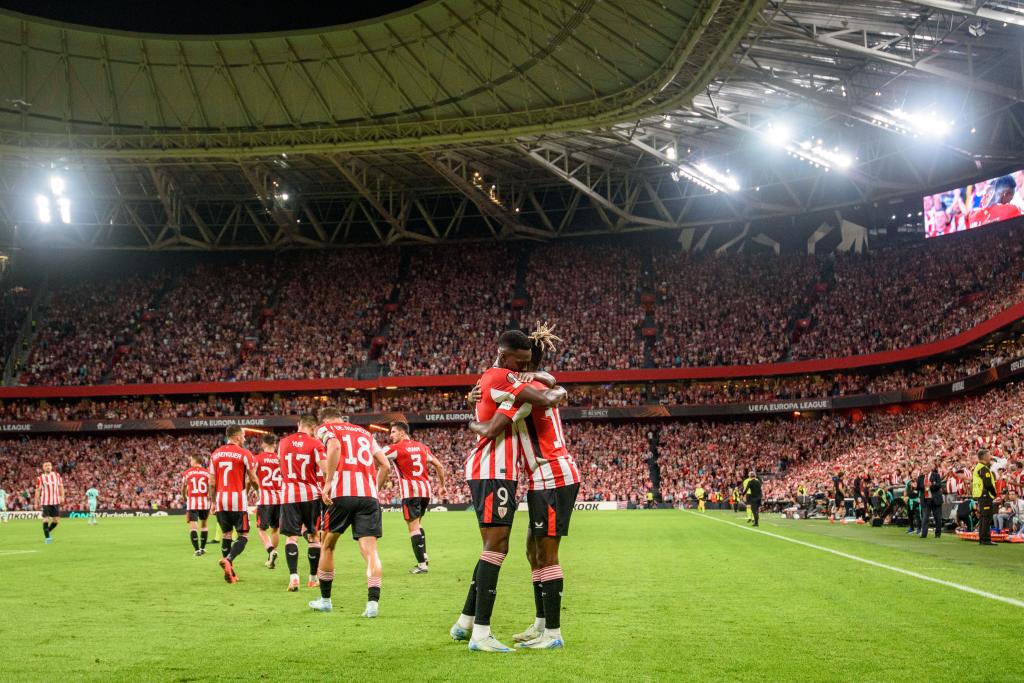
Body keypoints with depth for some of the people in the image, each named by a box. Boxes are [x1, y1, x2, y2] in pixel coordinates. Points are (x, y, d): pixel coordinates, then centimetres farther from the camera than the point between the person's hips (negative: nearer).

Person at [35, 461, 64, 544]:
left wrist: (62, 497, -1)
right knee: (46, 519, -7)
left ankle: (48, 532, 28)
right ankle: (47, 537, 4)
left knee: (56, 520, 4)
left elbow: (60, 486, 11)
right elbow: (38, 491, 2)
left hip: (56, 501, 3)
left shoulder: (57, 475, 7)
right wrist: (36, 503, 1)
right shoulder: (40, 478, 0)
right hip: (45, 502, -3)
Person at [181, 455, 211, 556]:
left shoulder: (187, 473, 5)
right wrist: (211, 501, 6)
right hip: (204, 500, 2)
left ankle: (197, 549, -16)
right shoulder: (207, 472, 5)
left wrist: (184, 498, 31)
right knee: (203, 524, 19)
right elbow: (210, 488, -3)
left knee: (192, 525, -3)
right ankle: (202, 548, 23)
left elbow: (183, 489, 12)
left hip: (192, 501, -2)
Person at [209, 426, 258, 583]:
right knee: (243, 535, 1)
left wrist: (213, 502, 18)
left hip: (221, 499, 5)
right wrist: (257, 488, 21)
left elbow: (212, 483, 9)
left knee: (226, 534, 14)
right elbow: (252, 479, 0)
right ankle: (228, 560, -23)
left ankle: (229, 571, 13)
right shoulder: (244, 454, -5)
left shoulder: (215, 454, 9)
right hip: (238, 500, -5)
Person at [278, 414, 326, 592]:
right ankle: (313, 577, 16)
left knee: (291, 536, 0)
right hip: (311, 494, -1)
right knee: (313, 536, 11)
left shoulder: (283, 442, 7)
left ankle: (293, 576, -18)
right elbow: (325, 469, -14)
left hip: (289, 495, 2)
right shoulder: (315, 443, -5)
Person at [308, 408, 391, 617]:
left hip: (342, 492, -3)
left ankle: (325, 599, 24)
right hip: (369, 495, 3)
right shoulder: (365, 433, 26)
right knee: (370, 549, -3)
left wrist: (328, 482, -13)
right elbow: (385, 466, 18)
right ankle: (373, 602, -17)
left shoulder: (326, 428, 13)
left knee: (328, 545, 16)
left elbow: (335, 446, -12)